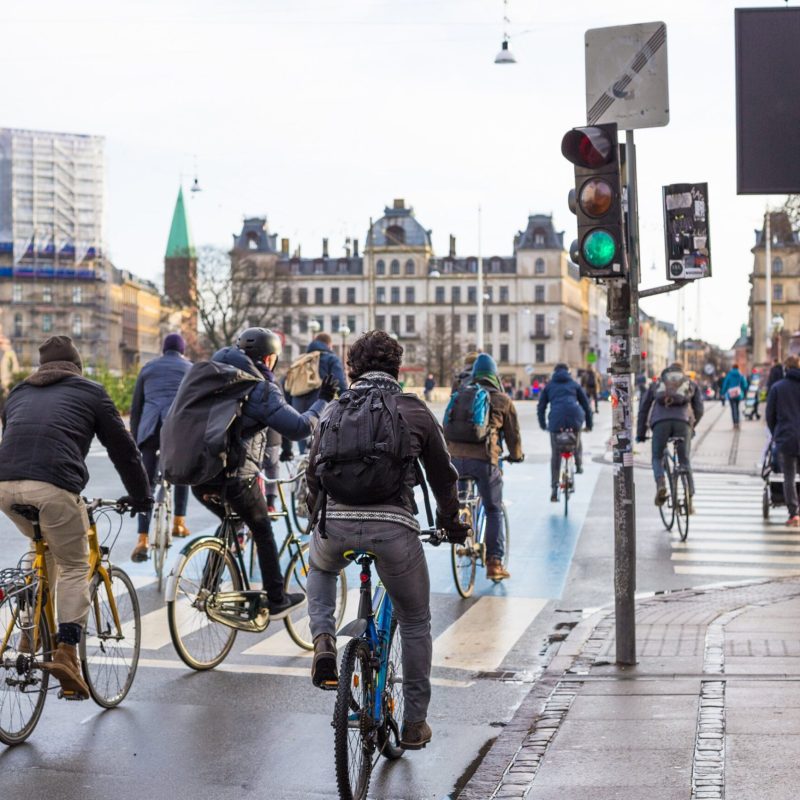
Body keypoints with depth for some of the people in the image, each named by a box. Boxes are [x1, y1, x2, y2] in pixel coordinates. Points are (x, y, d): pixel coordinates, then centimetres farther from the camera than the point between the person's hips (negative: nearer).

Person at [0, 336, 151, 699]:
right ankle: (66, 653, -8)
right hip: (54, 486, -5)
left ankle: (31, 635, 23)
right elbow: (122, 447, 20)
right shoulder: (90, 392, 19)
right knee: (74, 567, 7)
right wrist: (141, 495, 31)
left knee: (45, 549, 29)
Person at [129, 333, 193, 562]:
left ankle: (143, 539, -12)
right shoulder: (191, 369, 19)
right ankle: (179, 522, 23)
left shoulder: (148, 368, 23)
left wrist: (134, 440, 22)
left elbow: (135, 408, 19)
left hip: (150, 427, 1)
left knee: (146, 483, 0)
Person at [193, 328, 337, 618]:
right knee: (263, 531, 13)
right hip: (235, 475, -7)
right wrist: (322, 400, -3)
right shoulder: (261, 389, -10)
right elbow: (300, 428, -16)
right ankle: (276, 600, 18)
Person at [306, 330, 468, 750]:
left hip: (337, 523, 2)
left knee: (319, 567, 37)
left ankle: (323, 641, 12)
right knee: (415, 624, 18)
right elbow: (443, 475, 20)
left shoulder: (333, 411, 17)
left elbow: (314, 473, 24)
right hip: (394, 526, -1)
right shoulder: (416, 411, 12)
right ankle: (414, 724, 23)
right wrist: (450, 523, 37)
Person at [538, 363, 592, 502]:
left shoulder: (549, 385, 21)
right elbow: (586, 404, 20)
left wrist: (543, 424, 30)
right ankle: (579, 464, 22)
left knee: (555, 455, 6)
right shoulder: (574, 384, 22)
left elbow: (541, 407, 19)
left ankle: (554, 488, 2)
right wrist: (589, 423, 28)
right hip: (575, 417, 0)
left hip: (556, 420, 0)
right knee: (577, 440, 35)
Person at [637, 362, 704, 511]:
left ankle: (661, 484, -12)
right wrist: (692, 427, 40)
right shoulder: (691, 384, 30)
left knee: (657, 458, 16)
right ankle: (689, 501, 3)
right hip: (683, 422, 0)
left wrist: (640, 433, 31)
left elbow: (643, 409, 27)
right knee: (685, 462, 10)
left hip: (660, 422, 0)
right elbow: (699, 410, 23)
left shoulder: (656, 384, 31)